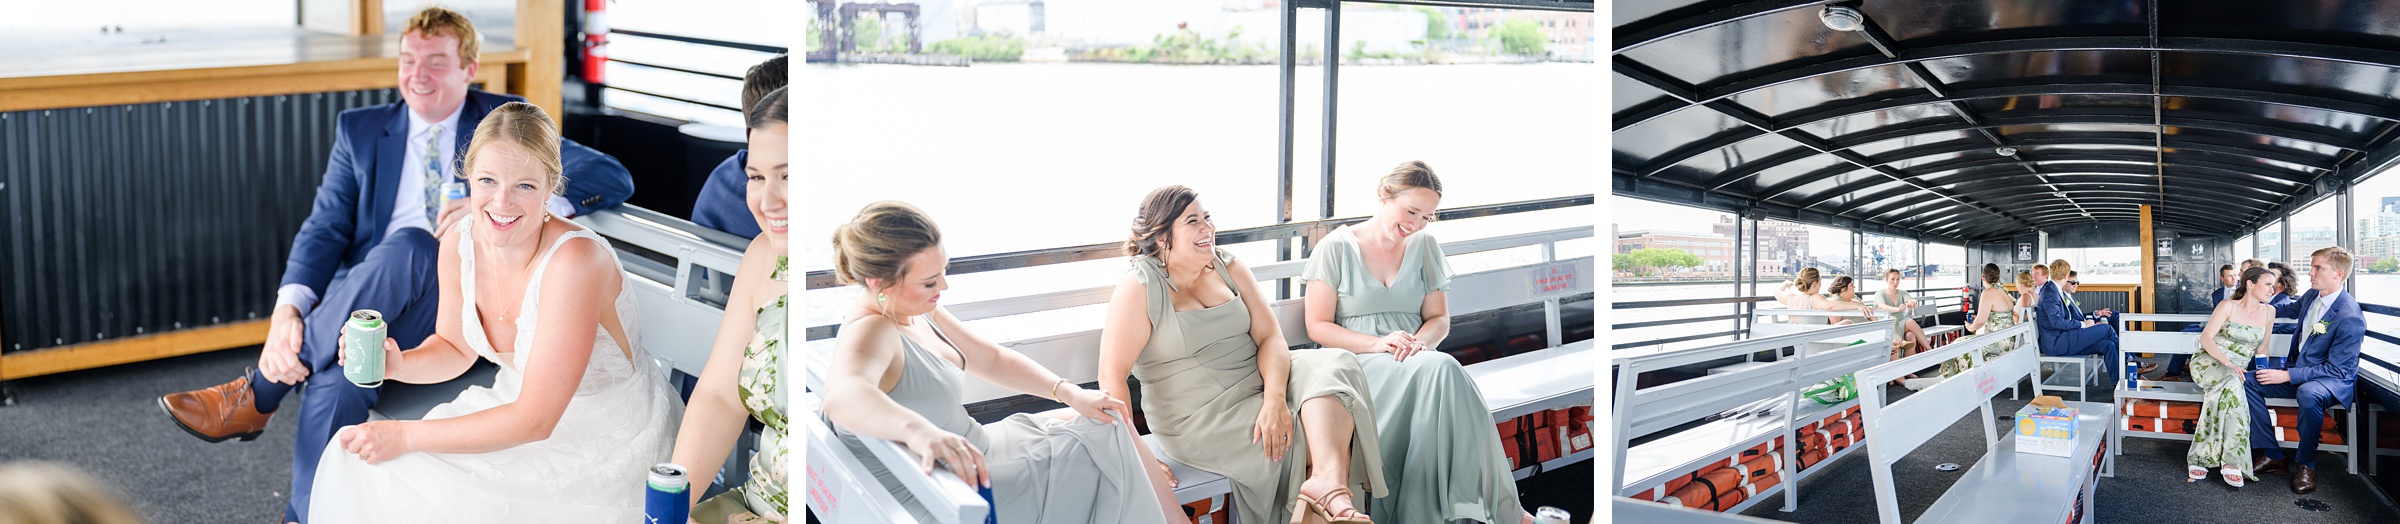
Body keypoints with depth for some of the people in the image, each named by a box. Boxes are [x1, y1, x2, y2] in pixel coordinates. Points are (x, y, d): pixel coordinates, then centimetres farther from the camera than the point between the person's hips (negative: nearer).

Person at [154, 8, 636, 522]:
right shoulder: (360, 130, 17)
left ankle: (257, 394, -23)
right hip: (365, 302, 3)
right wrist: (288, 308, -15)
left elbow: (614, 177, -5)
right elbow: (325, 227, 6)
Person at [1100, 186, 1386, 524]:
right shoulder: (1140, 288, -10)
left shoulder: (1229, 268, 8)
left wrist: (1275, 400, -21)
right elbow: (1112, 375, -15)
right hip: (1200, 420, -6)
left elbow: (1270, 337, -1)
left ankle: (1329, 483, -42)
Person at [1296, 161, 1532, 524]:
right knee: (1440, 368, -35)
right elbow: (1317, 327, -2)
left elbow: (1439, 319, 14)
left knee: (1442, 369, -36)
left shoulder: (1425, 247, 13)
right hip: (1359, 364, -4)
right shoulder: (1337, 247, 0)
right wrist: (1378, 344, -16)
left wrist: (1419, 342, -10)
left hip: (1417, 360, 4)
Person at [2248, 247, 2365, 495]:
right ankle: (2272, 455, -8)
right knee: (2249, 381, -9)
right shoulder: (2312, 295, 2)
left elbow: (2337, 368, -23)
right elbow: (2292, 309, 29)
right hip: (2299, 369, 9)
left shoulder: (2349, 317, -24)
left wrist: (2287, 375, -26)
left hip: (2334, 379, -9)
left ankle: (2305, 464, -20)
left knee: (2308, 394, -41)